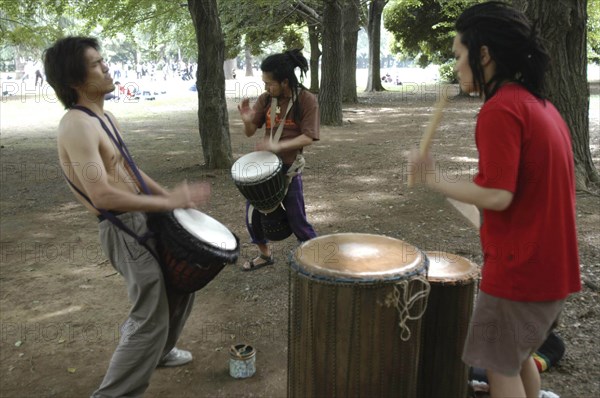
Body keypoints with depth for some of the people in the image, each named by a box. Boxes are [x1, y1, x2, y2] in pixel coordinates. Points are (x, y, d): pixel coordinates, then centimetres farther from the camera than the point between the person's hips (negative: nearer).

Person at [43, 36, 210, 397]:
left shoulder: (105, 116, 10)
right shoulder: (78, 126, -21)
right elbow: (102, 196, -28)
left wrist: (171, 196, 12)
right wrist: (169, 202, -23)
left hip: (146, 219, 10)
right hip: (123, 229, -10)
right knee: (151, 319, -5)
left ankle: (159, 351, 45)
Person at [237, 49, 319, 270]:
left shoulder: (307, 100, -13)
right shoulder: (265, 99, -1)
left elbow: (308, 137, -19)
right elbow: (250, 133, 2)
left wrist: (278, 146, -30)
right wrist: (247, 120, -21)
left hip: (289, 168, -5)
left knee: (297, 219, 1)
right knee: (253, 213, 11)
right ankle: (265, 255, 34)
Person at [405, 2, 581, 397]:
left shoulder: (499, 109, -19)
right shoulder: (541, 105, 9)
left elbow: (498, 195, -25)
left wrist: (434, 179, -14)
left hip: (520, 267, -9)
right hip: (550, 262, 9)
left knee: (500, 363, 8)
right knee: (518, 354, 25)